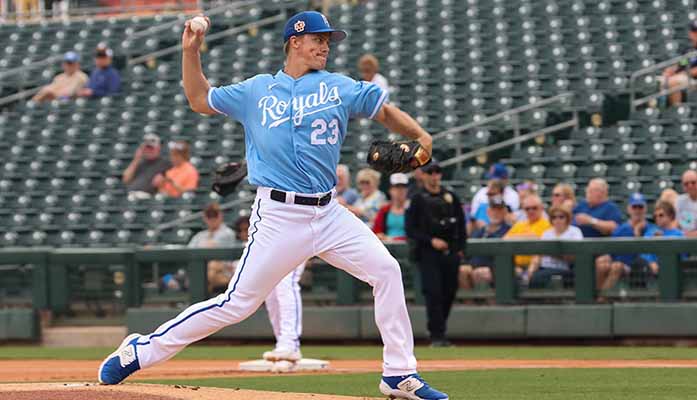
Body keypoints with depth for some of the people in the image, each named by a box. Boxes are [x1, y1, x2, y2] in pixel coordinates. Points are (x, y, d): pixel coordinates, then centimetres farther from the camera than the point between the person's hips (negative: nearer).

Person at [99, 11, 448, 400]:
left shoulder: (340, 88, 9)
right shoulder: (256, 91, 7)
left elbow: (387, 111, 11)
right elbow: (200, 100, 18)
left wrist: (421, 136, -7)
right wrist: (191, 52, 7)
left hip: (329, 214, 4)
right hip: (279, 217, -3)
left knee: (386, 270, -8)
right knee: (238, 303, -8)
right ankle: (140, 350, 3)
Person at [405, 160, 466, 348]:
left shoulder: (450, 197, 12)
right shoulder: (418, 199, 0)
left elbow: (461, 225, 17)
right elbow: (411, 230, -3)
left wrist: (460, 248, 8)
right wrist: (431, 241, -14)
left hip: (451, 253, 4)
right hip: (428, 253, -4)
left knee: (449, 293, 5)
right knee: (433, 293, -11)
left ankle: (439, 331, 18)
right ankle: (437, 336, -10)